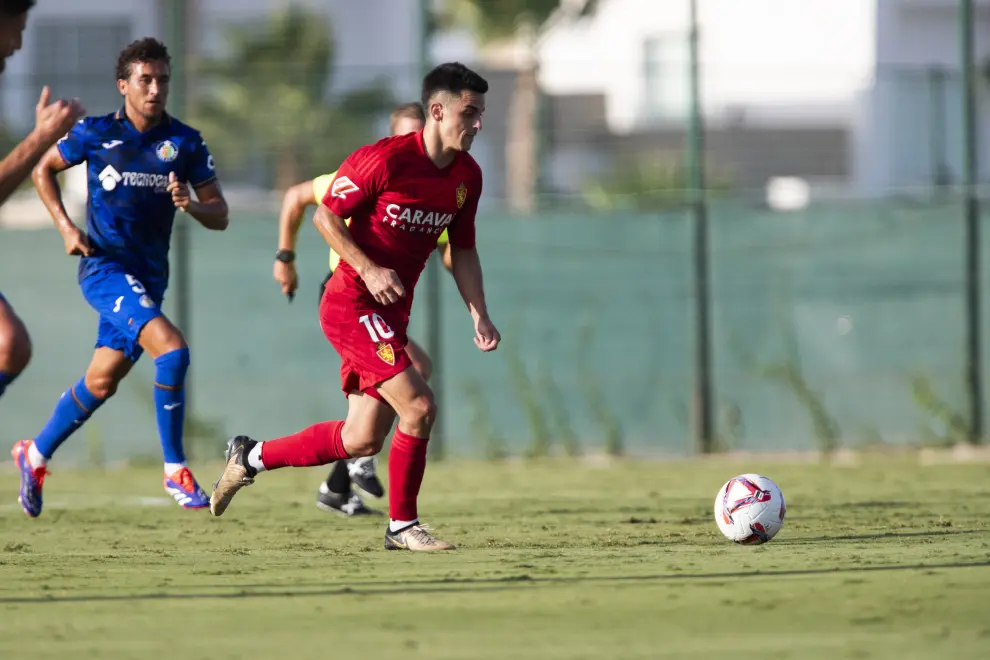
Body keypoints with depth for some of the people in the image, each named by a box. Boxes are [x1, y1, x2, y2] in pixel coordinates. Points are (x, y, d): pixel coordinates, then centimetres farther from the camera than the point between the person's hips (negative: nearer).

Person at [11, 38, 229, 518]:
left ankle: (35, 456, 33)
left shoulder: (185, 144, 1)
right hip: (104, 266, -4)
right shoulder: (95, 133, -6)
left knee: (101, 381, 11)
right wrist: (66, 227, -2)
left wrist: (191, 205, -20)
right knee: (171, 348, -24)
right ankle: (175, 471, -17)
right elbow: (43, 170, 10)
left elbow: (219, 216, 2)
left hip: (149, 275, 4)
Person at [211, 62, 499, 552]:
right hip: (352, 305, -8)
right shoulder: (385, 159, -17)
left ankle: (251, 458, 26)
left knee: (362, 439, 8)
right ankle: (402, 525, -3)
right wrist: (369, 269, -22)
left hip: (390, 313, 8)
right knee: (418, 406, -18)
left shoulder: (467, 175, 5)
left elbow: (463, 250, 15)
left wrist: (479, 314, 4)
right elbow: (325, 217, -11)